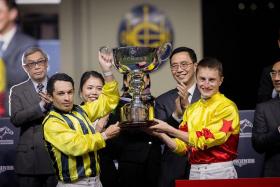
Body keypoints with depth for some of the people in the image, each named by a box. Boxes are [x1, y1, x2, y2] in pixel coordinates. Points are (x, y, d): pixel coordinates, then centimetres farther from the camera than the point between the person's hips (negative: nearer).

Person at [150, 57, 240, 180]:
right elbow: (182, 146, 9)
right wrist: (161, 135, -7)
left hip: (219, 173, -5)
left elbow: (204, 140, -17)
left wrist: (169, 129, -16)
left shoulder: (227, 107, -10)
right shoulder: (191, 109, 10)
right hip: (194, 173, 5)